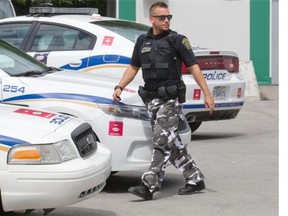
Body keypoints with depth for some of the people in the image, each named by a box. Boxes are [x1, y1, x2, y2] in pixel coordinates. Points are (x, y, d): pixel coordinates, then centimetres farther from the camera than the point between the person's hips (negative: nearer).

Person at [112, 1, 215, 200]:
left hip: (171, 99, -6)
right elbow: (133, 67, 21)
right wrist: (119, 87, 8)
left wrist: (207, 94, -10)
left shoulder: (177, 40, -4)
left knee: (162, 141, -11)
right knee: (172, 142, 10)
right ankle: (195, 179, 20)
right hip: (151, 99, 6)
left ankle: (149, 185, -15)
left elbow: (193, 67, -5)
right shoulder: (143, 41, 12)